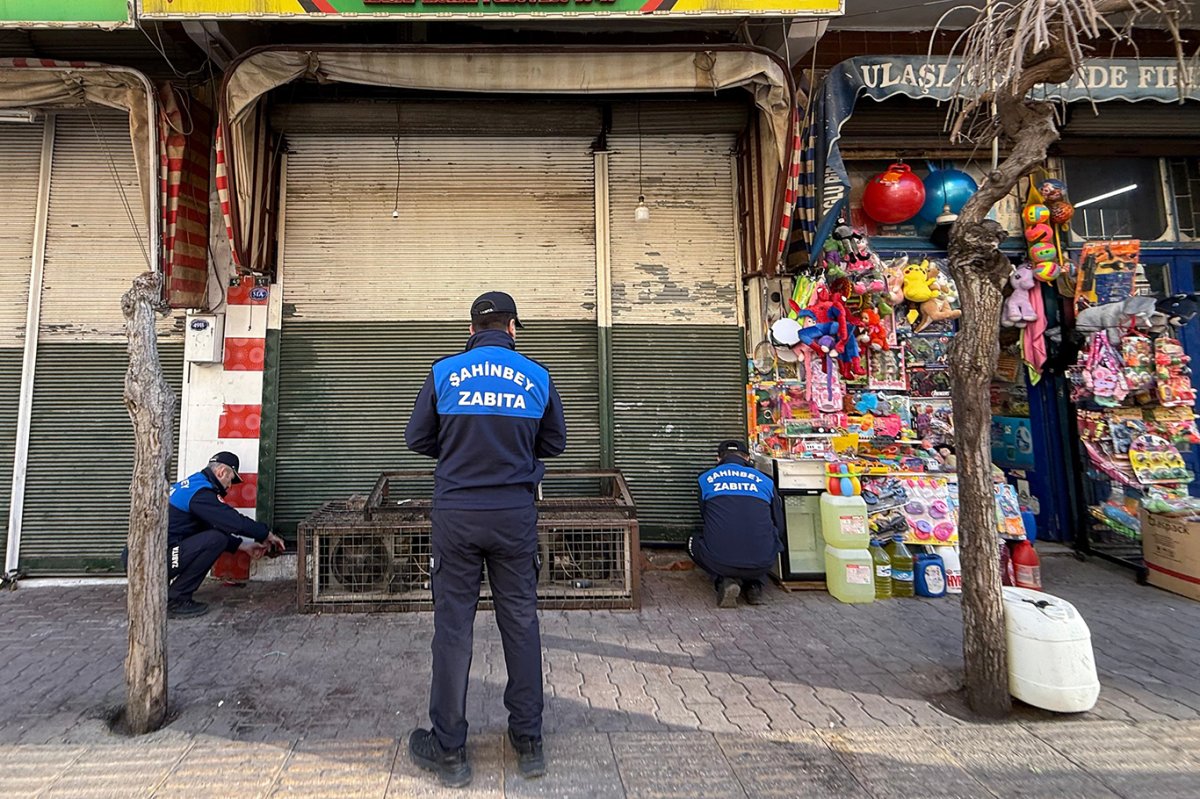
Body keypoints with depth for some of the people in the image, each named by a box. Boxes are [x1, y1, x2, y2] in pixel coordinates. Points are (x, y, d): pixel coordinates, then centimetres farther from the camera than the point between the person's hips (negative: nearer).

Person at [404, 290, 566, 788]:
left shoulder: (445, 372, -1)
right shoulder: (537, 376, 1)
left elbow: (417, 439, 5)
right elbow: (555, 443, 10)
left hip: (456, 513, -1)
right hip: (515, 514, 1)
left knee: (453, 625, 8)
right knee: (520, 622, 11)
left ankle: (449, 751, 20)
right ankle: (529, 742, 23)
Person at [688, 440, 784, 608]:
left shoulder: (706, 479, 9)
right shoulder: (765, 480, 11)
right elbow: (779, 527, 20)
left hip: (719, 562, -2)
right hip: (761, 564, 2)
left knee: (693, 543, 30)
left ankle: (725, 581, 5)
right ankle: (754, 584, 12)